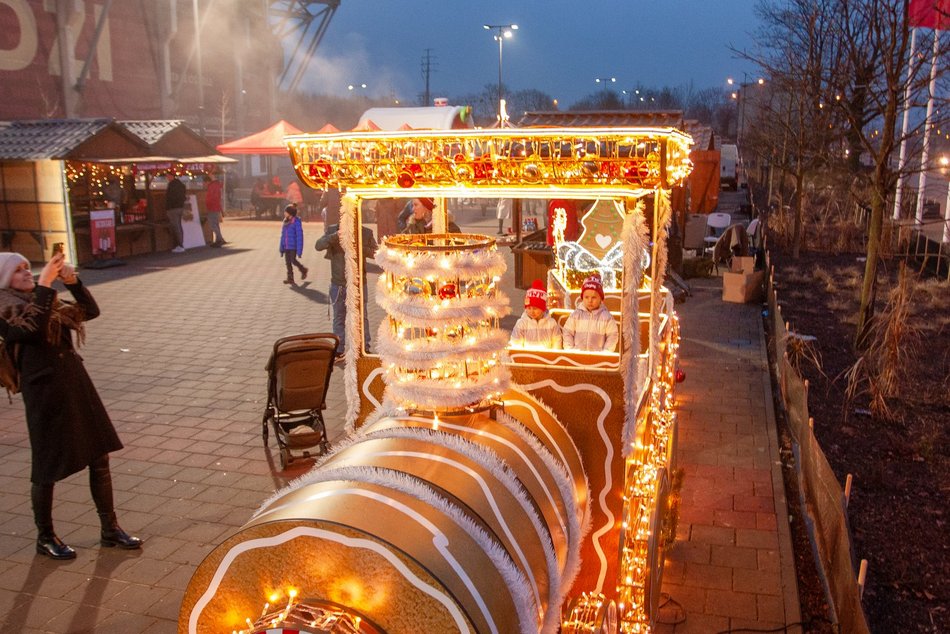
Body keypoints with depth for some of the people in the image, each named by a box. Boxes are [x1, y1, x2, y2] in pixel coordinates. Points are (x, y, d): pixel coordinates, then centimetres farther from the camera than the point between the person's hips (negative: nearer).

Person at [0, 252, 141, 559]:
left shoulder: (49, 303, 12)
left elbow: (91, 311, 9)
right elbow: (34, 330, -24)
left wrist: (73, 282, -4)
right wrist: (44, 284, -24)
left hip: (78, 385, 6)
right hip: (44, 393, -6)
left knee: (100, 459, 9)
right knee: (47, 470, 7)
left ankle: (110, 529, 22)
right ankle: (45, 537, 27)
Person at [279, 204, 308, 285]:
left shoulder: (296, 222, -12)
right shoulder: (285, 221, 9)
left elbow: (299, 236, -13)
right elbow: (283, 235, 14)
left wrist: (299, 250, -16)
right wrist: (281, 248, 13)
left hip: (293, 246, -7)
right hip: (286, 246, 7)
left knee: (293, 260, -7)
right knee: (288, 262, 6)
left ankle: (303, 270, 19)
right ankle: (290, 279, 12)